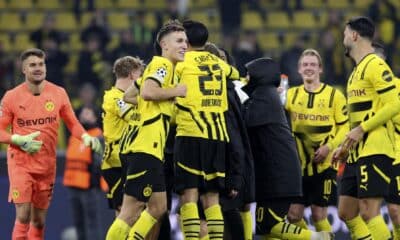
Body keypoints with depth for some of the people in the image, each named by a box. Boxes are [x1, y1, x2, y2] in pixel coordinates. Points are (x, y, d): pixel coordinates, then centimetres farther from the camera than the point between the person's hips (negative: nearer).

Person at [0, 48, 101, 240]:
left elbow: (72, 123, 11)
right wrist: (19, 140, -19)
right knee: (23, 216, -14)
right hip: (20, 163, -3)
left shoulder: (58, 94, 2)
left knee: (39, 220, 8)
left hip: (47, 165, 3)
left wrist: (86, 137, -9)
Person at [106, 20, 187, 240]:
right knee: (132, 210, -10)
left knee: (158, 208, 14)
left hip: (152, 148, 11)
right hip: (146, 146, -11)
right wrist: (178, 91, -12)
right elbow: (147, 91, -24)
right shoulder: (162, 64, -6)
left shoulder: (164, 66, 23)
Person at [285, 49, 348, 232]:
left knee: (319, 216, -2)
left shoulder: (334, 95, 0)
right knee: (293, 215, -1)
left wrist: (329, 147, -15)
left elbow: (344, 127, 0)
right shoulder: (291, 94, 9)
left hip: (324, 164, -3)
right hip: (298, 164, 3)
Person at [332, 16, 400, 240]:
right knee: (347, 213, 8)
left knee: (369, 212, -15)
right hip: (357, 153, 10)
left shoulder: (375, 66, -10)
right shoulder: (357, 71, 20)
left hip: (374, 151, -10)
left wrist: (362, 129, -18)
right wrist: (345, 146, 20)